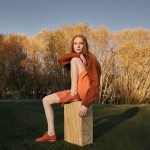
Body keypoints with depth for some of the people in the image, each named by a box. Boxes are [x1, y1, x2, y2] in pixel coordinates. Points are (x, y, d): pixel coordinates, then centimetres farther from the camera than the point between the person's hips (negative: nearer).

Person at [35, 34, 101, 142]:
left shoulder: (90, 60, -9)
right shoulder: (74, 57, 12)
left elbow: (95, 83, -18)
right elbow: (60, 59, -10)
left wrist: (86, 104, -26)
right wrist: (77, 54, -24)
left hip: (86, 92, -7)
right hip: (76, 93, 7)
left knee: (75, 60, -18)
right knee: (46, 100, 1)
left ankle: (73, 92, -16)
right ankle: (51, 134, 3)